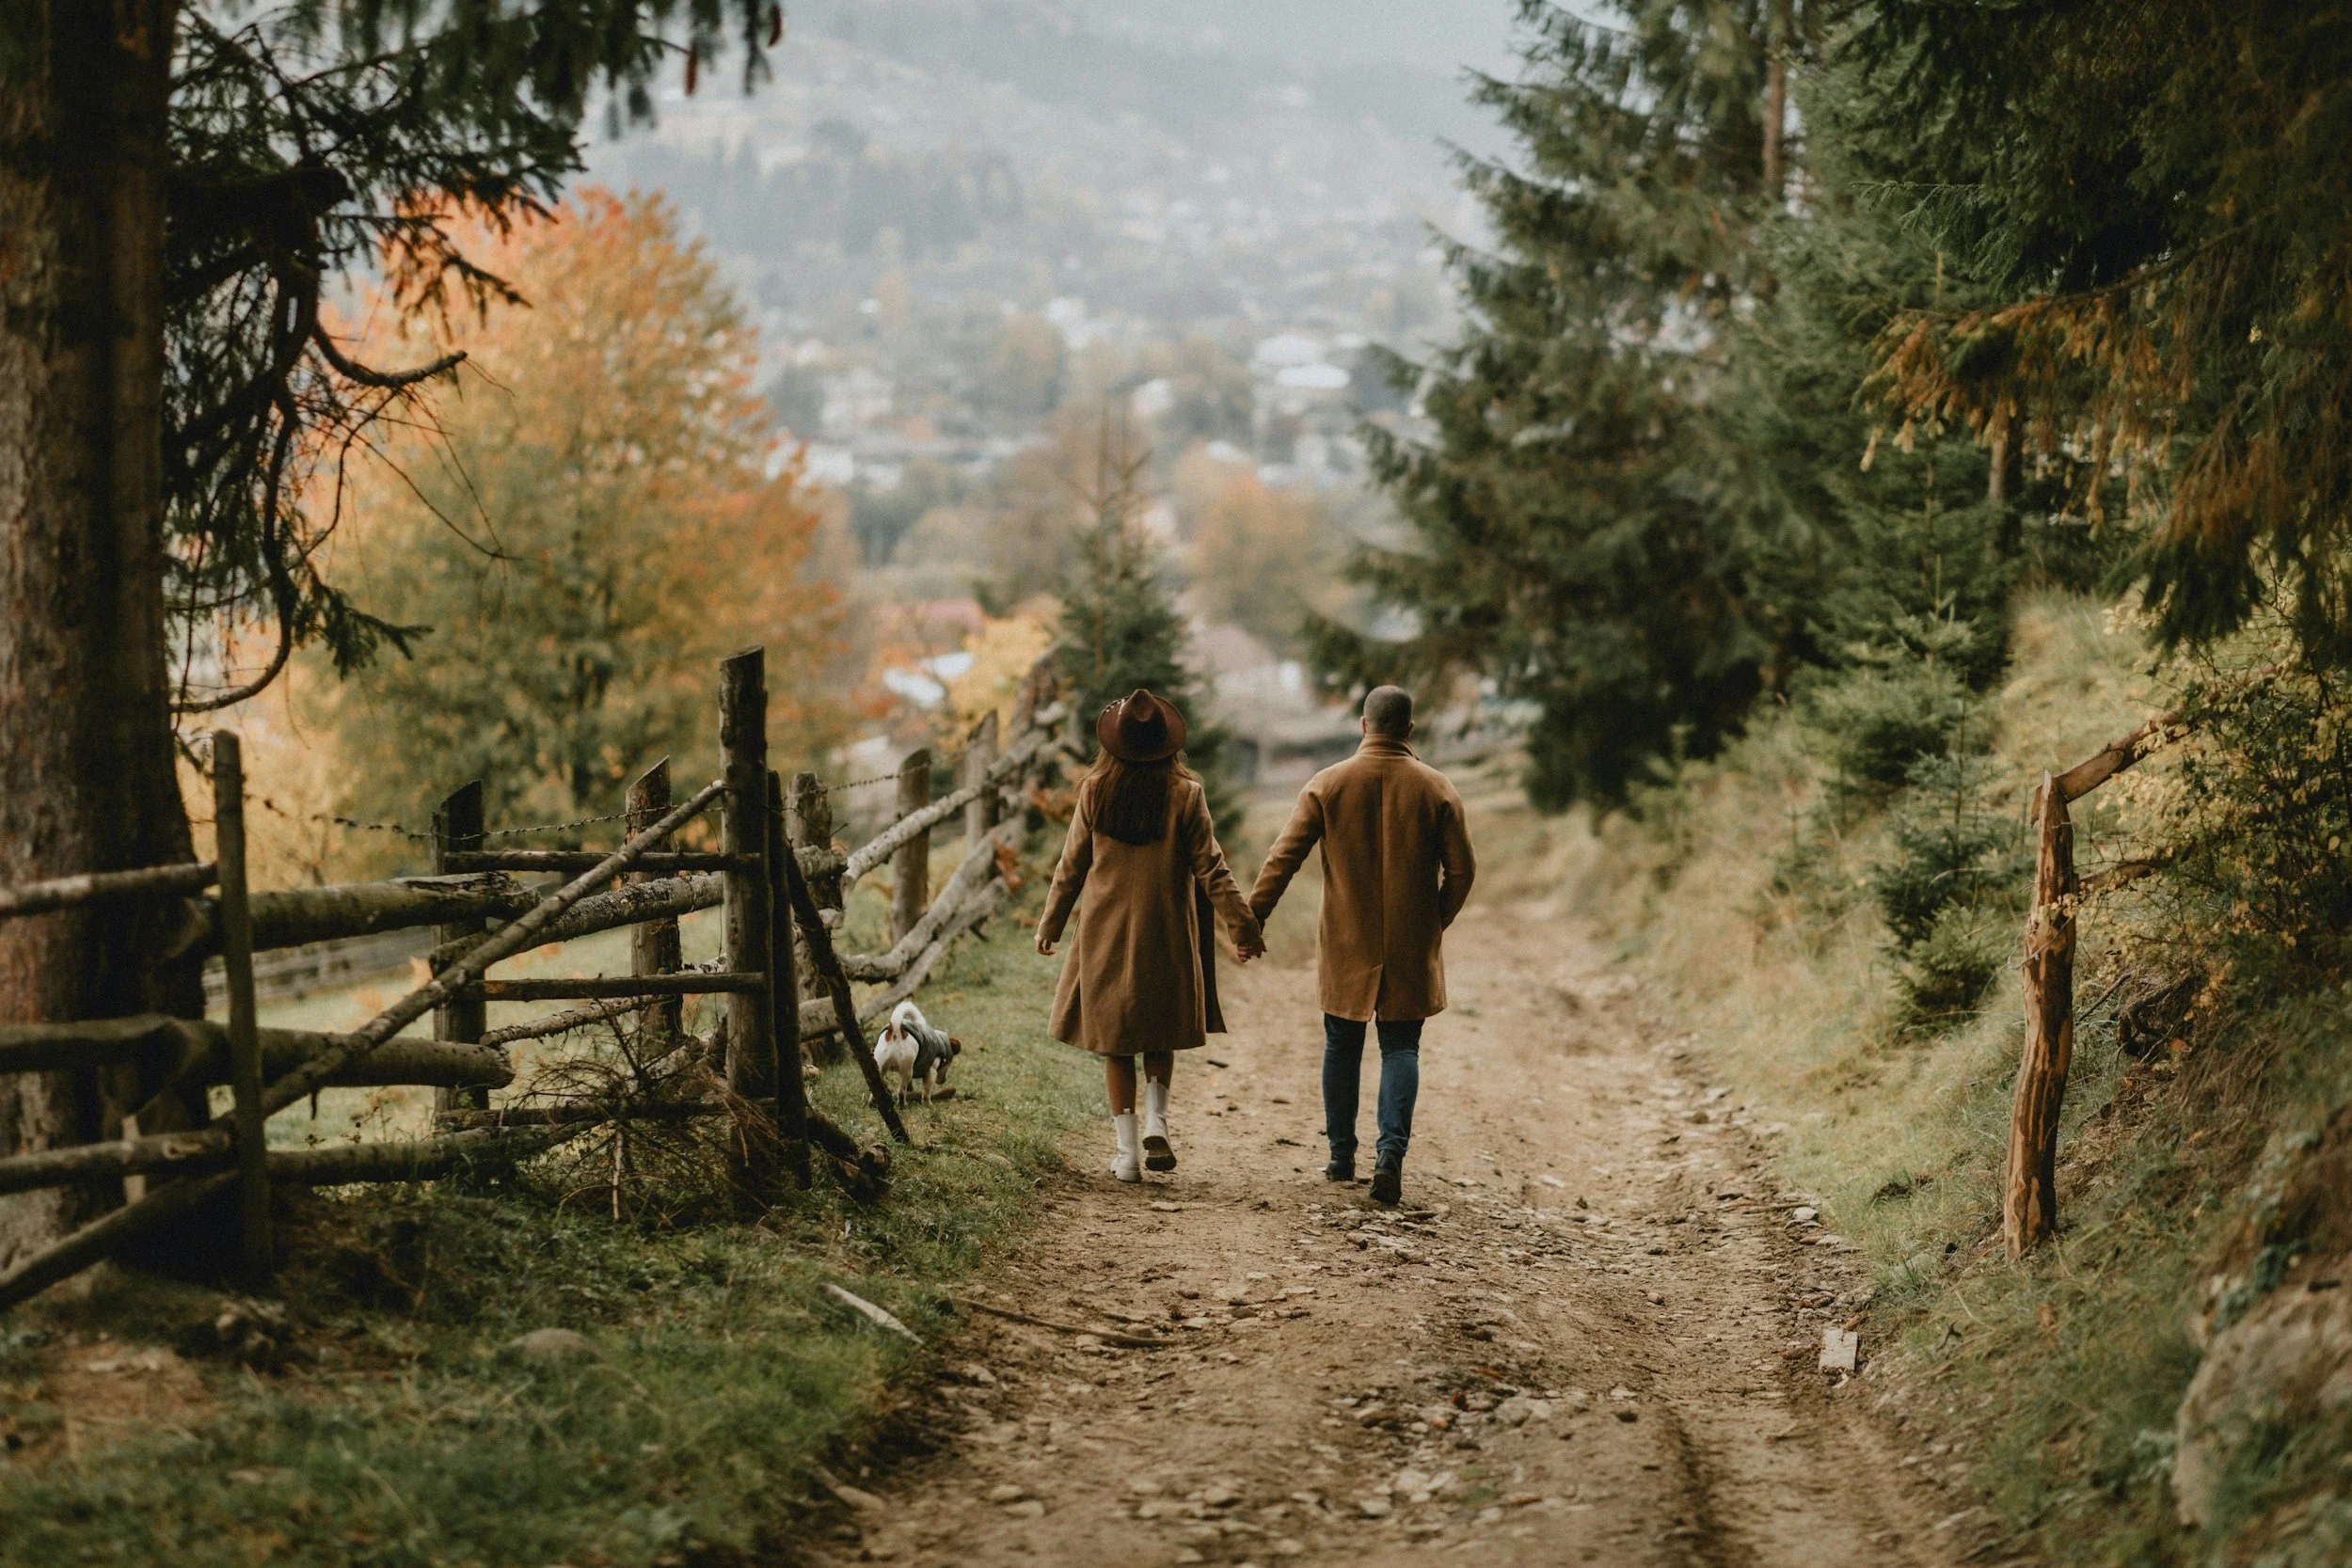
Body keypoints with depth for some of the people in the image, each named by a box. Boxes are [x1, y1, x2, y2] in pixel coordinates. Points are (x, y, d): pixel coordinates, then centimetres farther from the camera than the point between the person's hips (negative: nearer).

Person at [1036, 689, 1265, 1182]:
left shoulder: (1094, 792, -5)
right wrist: (1243, 926, -1)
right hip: (1167, 936, 0)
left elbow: (1070, 867, 2)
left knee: (1116, 1042, 9)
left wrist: (1050, 925, 14)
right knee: (1162, 1034, 18)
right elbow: (1210, 868, -7)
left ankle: (1126, 1150, 5)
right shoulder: (1185, 794, -8)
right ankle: (1155, 1120, -2)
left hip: (1106, 935, 0)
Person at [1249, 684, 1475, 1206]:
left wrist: (1253, 917, -1)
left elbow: (1284, 857, -6)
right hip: (1412, 948, 0)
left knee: (1342, 1047, 13)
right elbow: (1462, 869, -2)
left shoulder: (1327, 784, -5)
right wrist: (1435, 921, 13)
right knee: (1400, 1047, 6)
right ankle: (1391, 1150, -11)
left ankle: (1341, 1156, 20)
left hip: (1345, 947, 0)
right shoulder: (1437, 789, -3)